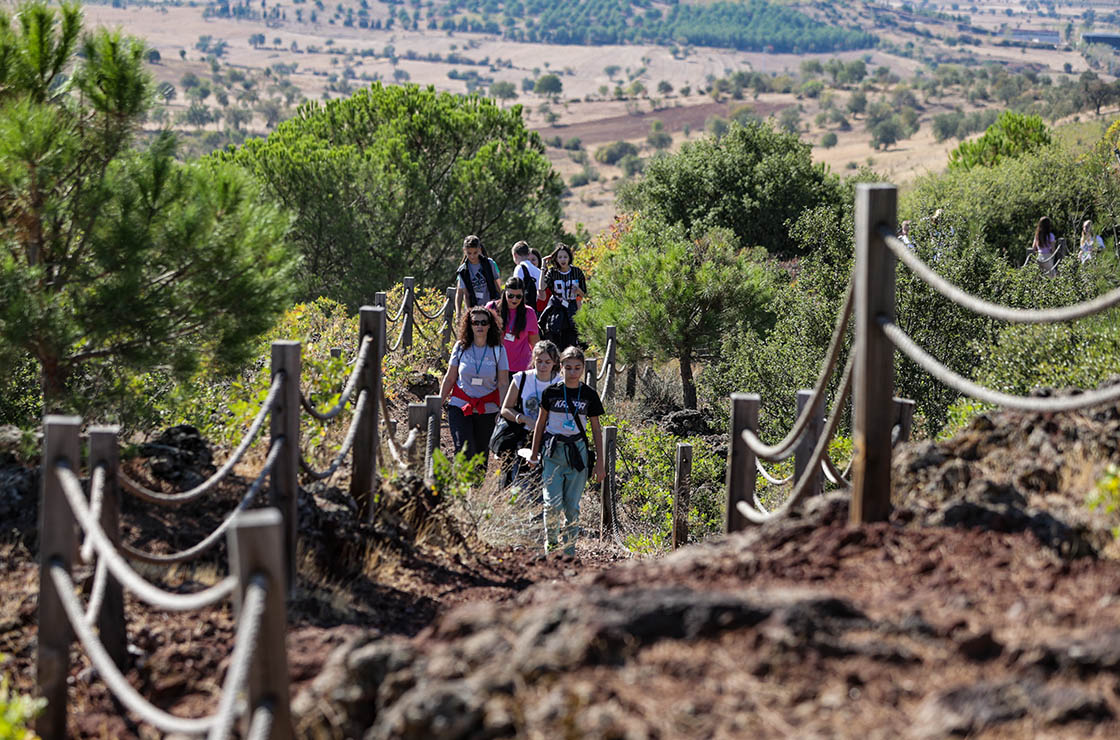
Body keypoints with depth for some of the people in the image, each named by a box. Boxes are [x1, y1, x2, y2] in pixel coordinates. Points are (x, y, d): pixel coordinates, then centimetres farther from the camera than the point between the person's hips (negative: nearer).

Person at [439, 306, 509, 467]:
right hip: (460, 406, 0)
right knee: (464, 450, -15)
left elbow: (503, 384, -1)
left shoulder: (498, 350, 1)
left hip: (487, 410, 0)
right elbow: (449, 378, 9)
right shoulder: (461, 347, 3)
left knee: (481, 453, 3)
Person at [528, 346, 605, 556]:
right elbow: (541, 423, 11)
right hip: (553, 451, -1)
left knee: (572, 506, 2)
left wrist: (599, 463, 6)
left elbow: (596, 430, 8)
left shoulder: (589, 395, 3)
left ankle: (569, 550, 12)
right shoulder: (551, 392, 0)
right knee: (553, 503, -11)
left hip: (578, 451, 1)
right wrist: (534, 453, 13)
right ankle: (550, 543, 9)